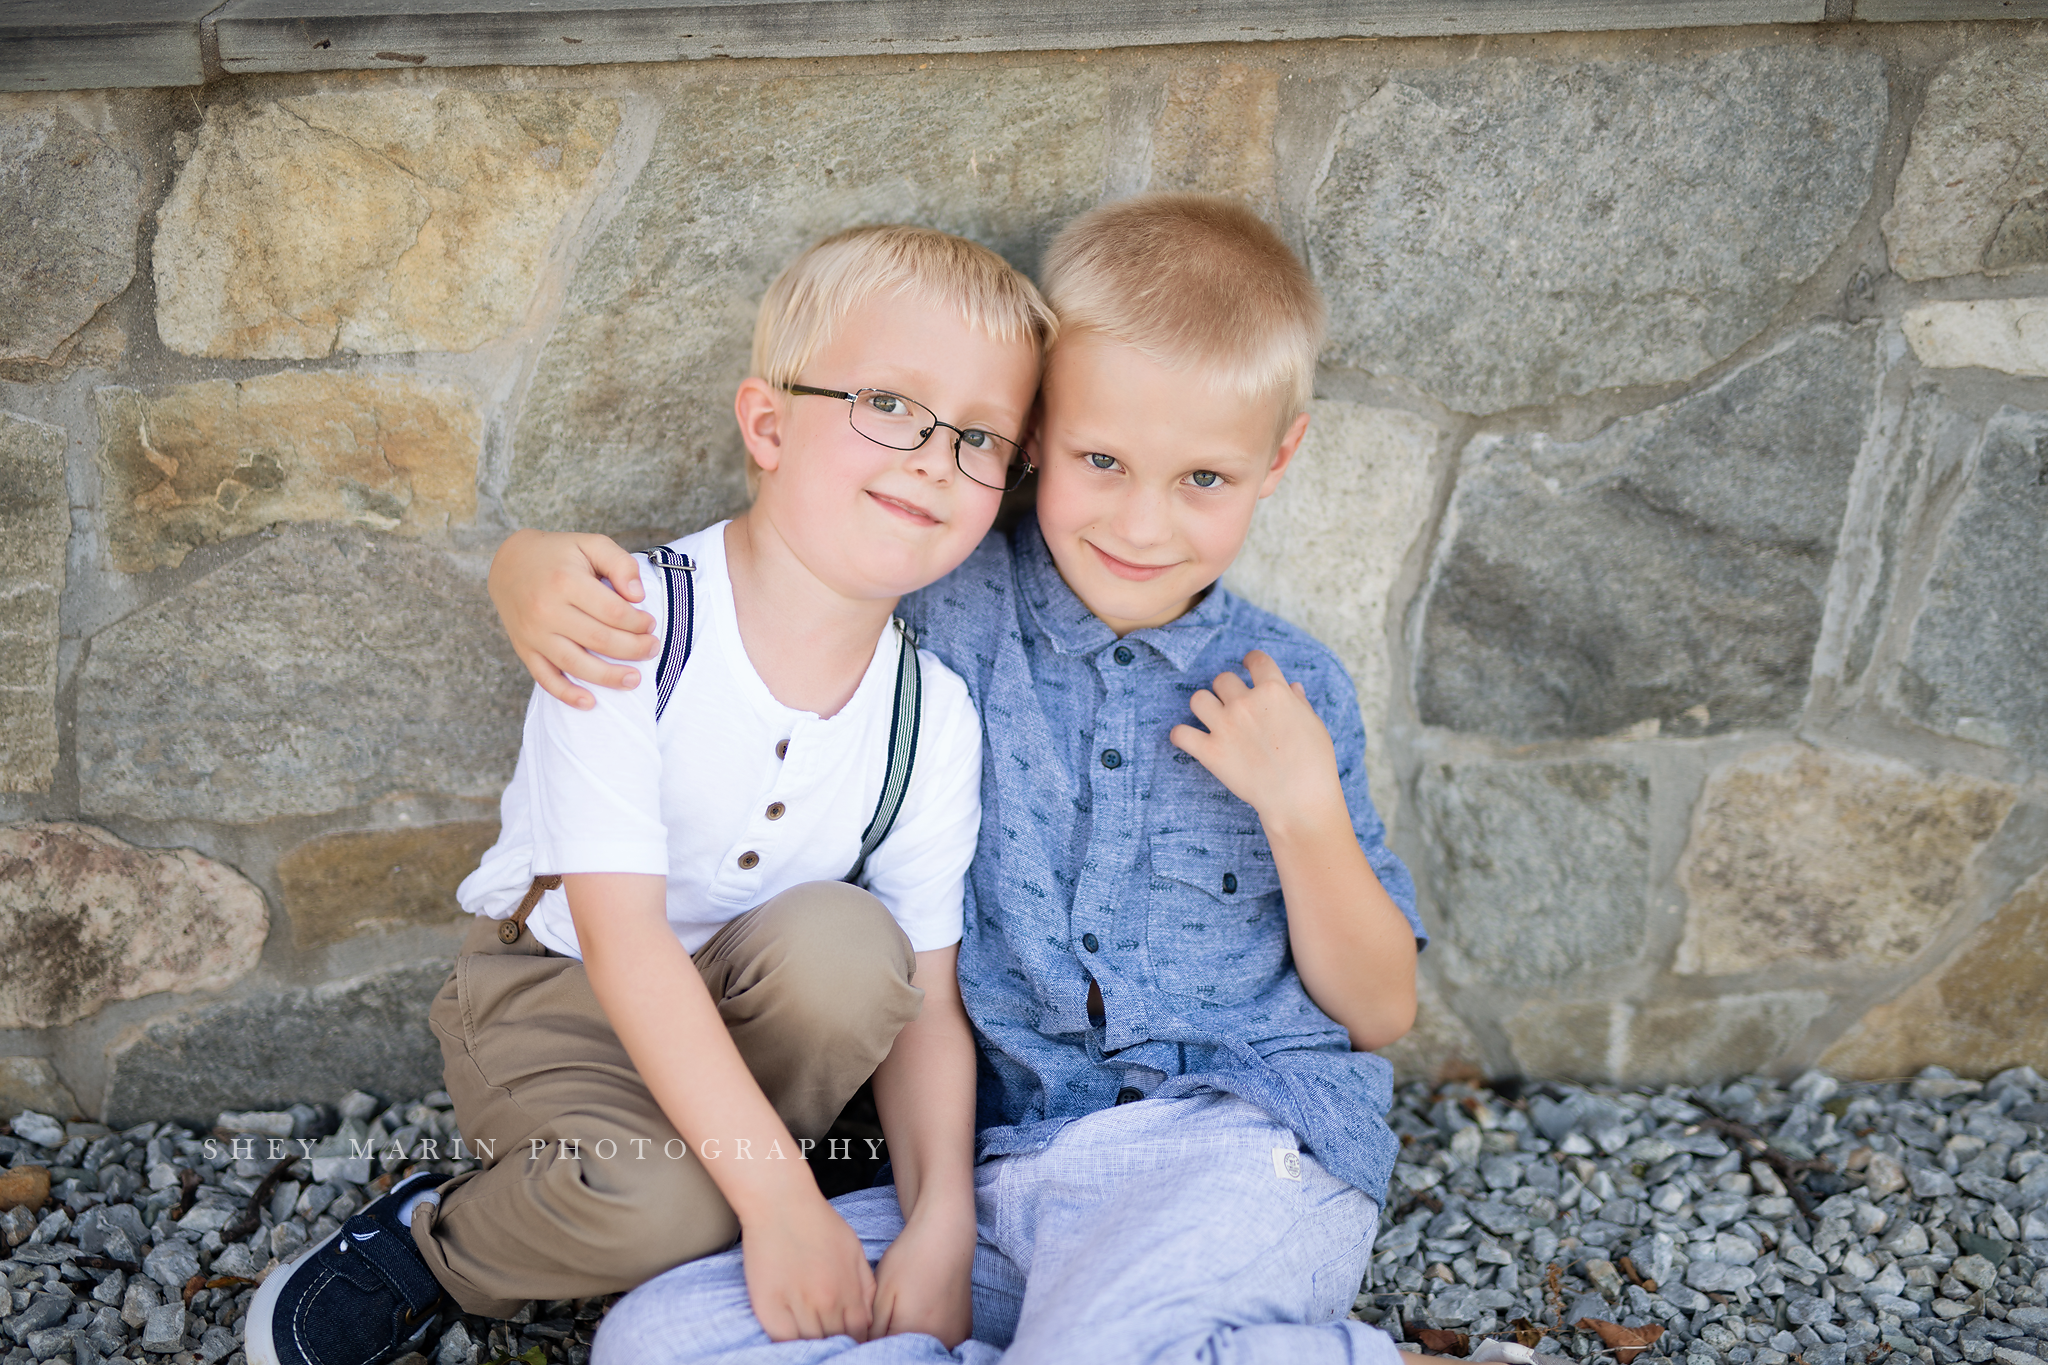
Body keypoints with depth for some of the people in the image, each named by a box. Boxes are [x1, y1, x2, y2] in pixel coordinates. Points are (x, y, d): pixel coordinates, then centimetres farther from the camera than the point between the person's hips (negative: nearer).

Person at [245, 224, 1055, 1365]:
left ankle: (715, 1192, -7)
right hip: (554, 989, -3)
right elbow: (622, 937, -28)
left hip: (746, 1014, 3)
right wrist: (781, 1200, -31)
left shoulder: (934, 718, -12)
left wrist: (942, 1227, -23)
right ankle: (436, 1243, 0)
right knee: (647, 1203, -32)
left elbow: (923, 999, -8)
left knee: (844, 938, -29)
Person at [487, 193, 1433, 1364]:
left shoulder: (1296, 692, 3)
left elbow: (1380, 1014, 7)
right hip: (1010, 1180, 4)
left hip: (1248, 1149, -3)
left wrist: (1306, 810, -8)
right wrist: (536, 567, -12)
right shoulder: (945, 617, 2)